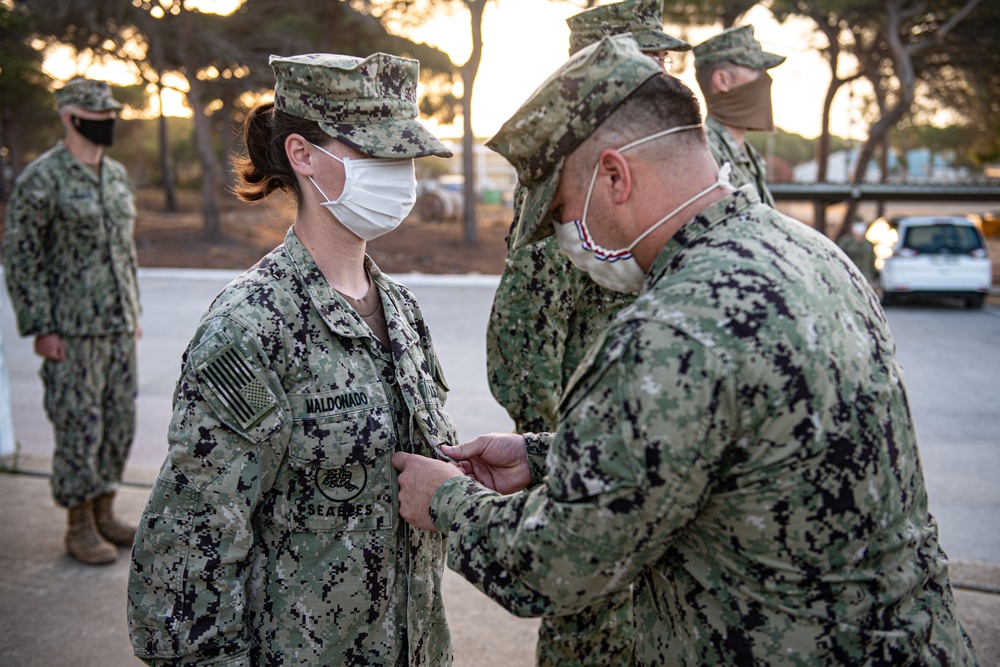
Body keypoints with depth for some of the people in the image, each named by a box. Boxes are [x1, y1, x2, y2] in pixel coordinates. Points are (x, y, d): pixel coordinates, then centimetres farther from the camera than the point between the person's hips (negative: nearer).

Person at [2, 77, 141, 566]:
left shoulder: (116, 175, 11)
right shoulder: (41, 179, -11)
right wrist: (40, 328, -15)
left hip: (118, 326, 7)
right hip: (72, 329, -7)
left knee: (118, 423, 11)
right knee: (79, 427, -1)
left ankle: (104, 514, 25)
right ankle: (79, 528, 13)